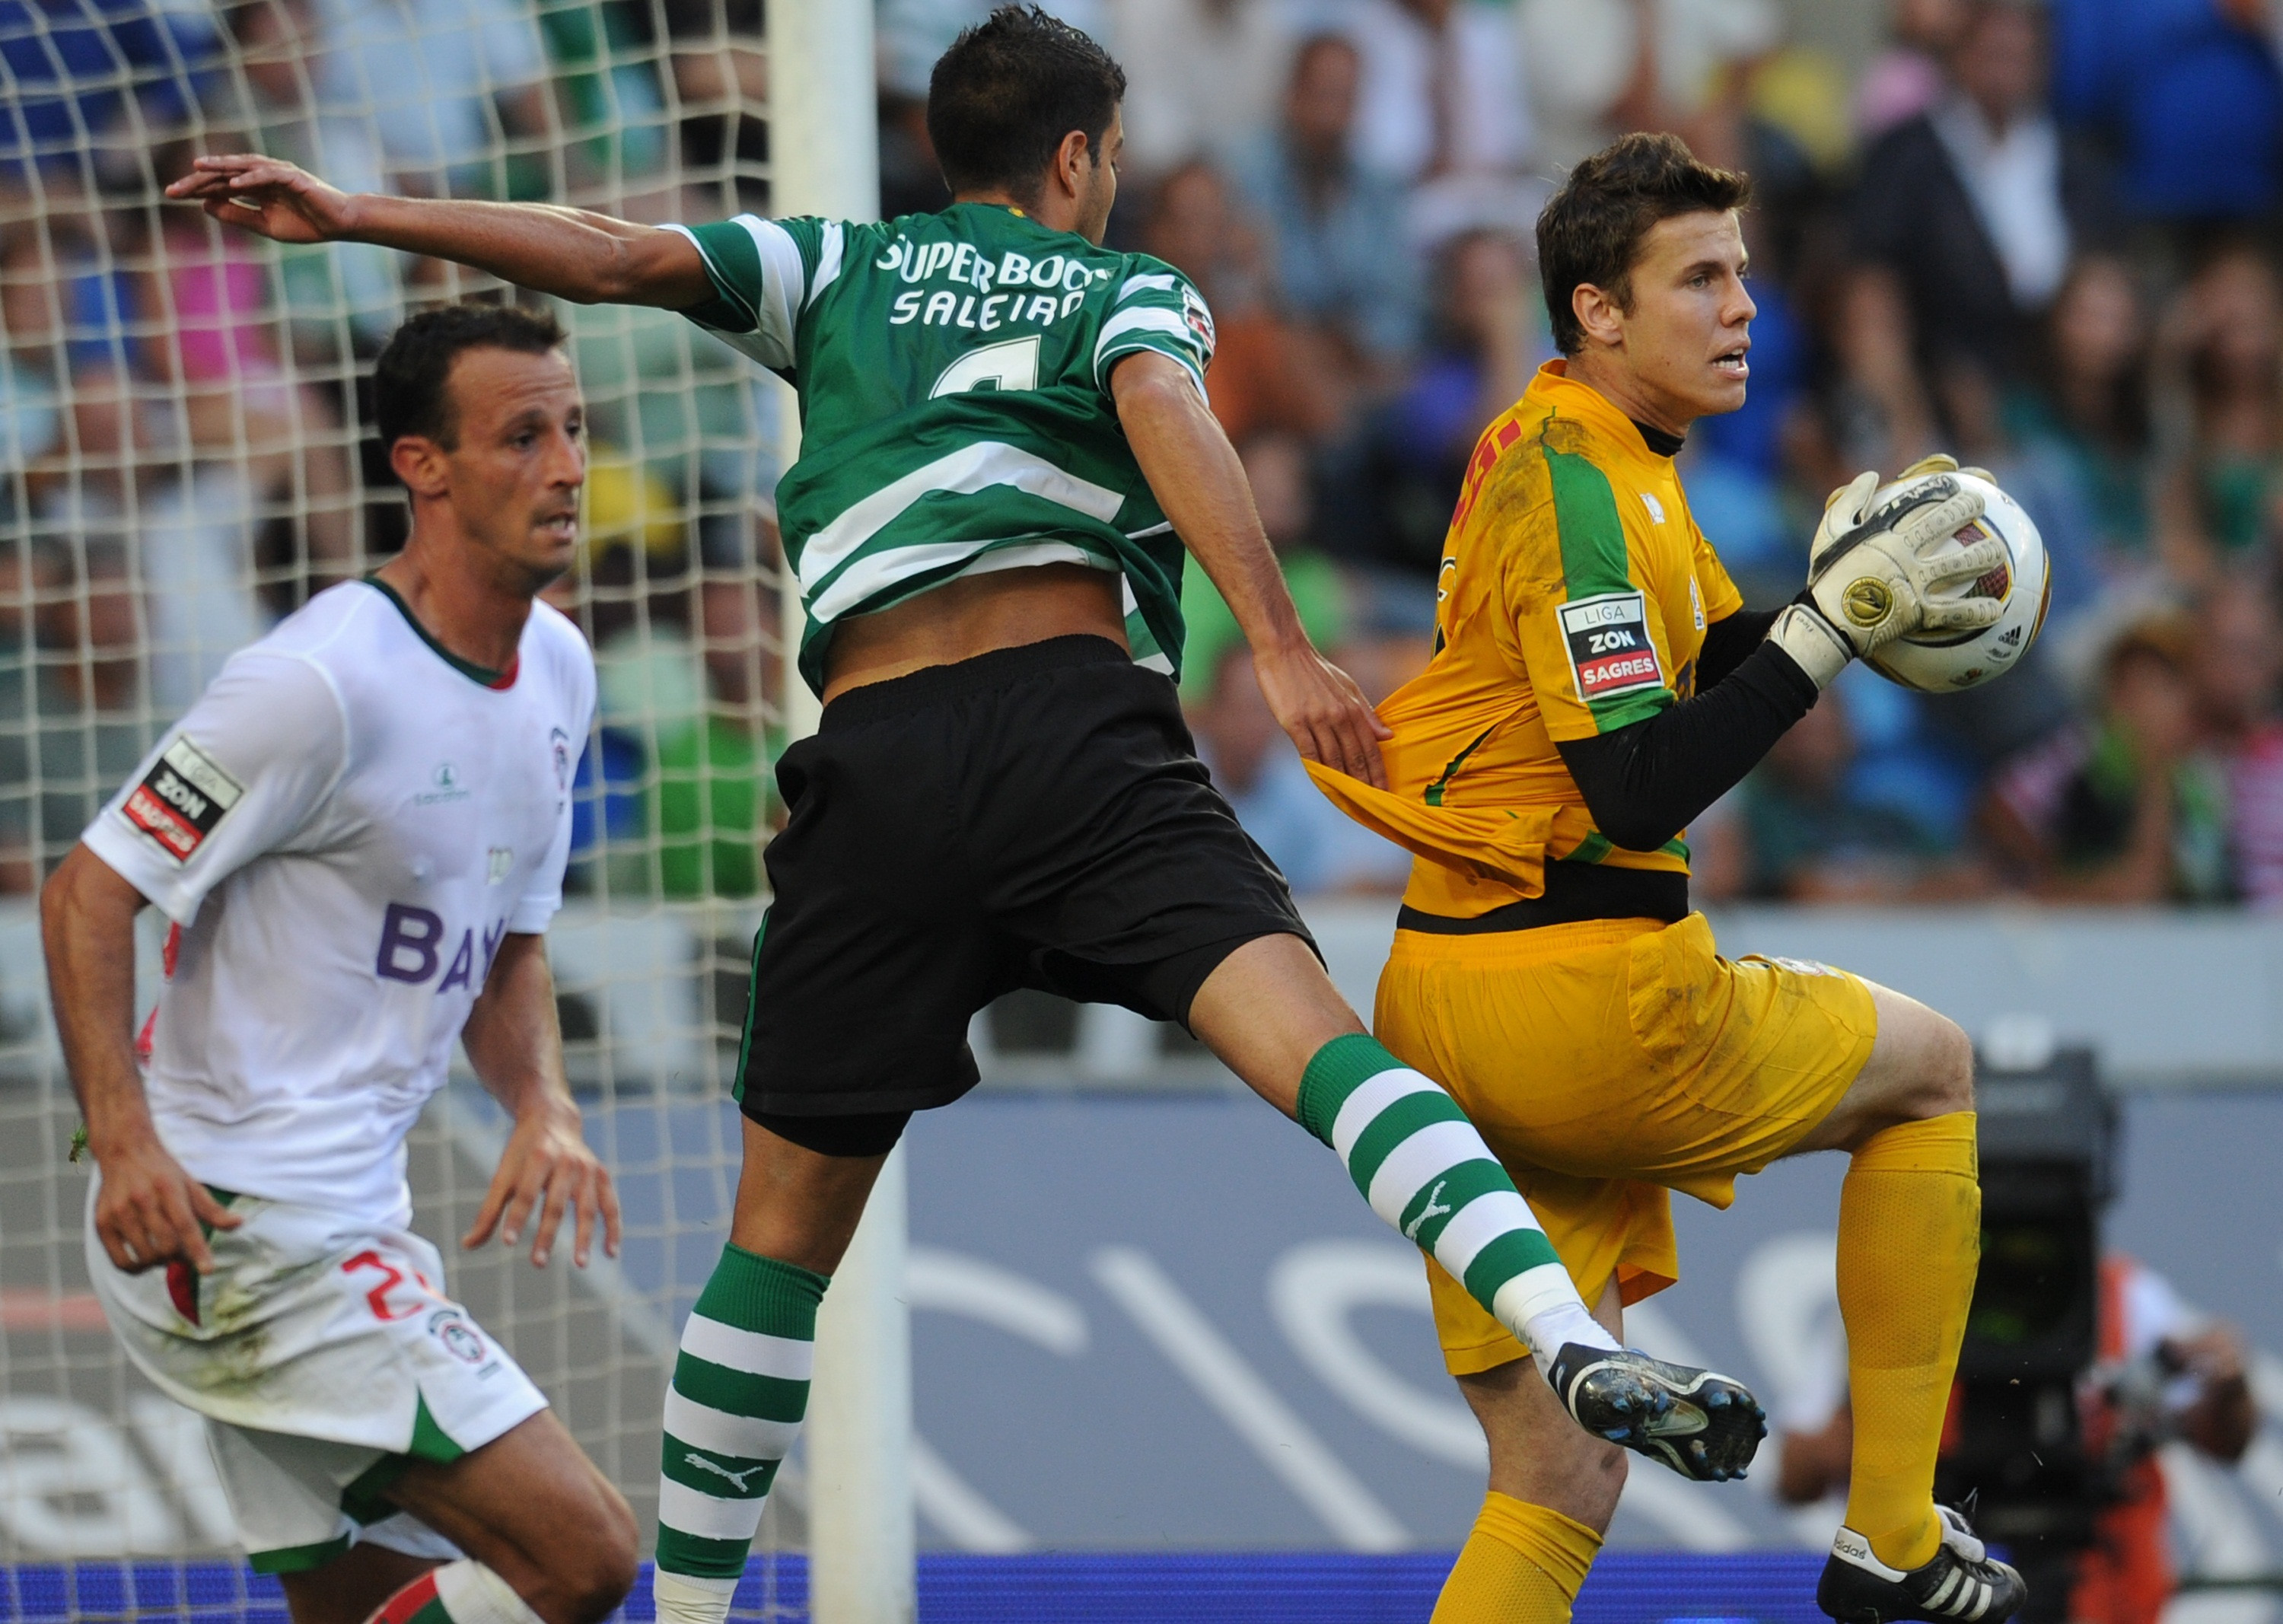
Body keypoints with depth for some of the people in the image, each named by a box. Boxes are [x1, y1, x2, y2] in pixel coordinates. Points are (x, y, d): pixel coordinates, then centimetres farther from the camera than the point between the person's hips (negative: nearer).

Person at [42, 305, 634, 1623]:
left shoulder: (556, 671, 11)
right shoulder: (324, 683, -17)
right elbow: (90, 893, -15)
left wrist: (545, 1110, 1)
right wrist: (126, 1141, -27)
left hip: (355, 1224, 9)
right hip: (231, 1219, -9)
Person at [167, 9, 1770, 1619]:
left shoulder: (844, 268, 25)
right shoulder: (1137, 290, 18)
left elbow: (623, 257, 13)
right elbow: (1165, 417, -3)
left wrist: (359, 214, 13)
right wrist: (1281, 647, -14)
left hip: (874, 761, 3)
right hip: (1073, 715, -3)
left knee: (790, 1221, 12)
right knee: (1306, 1026, -20)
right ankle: (1579, 1344, -42)